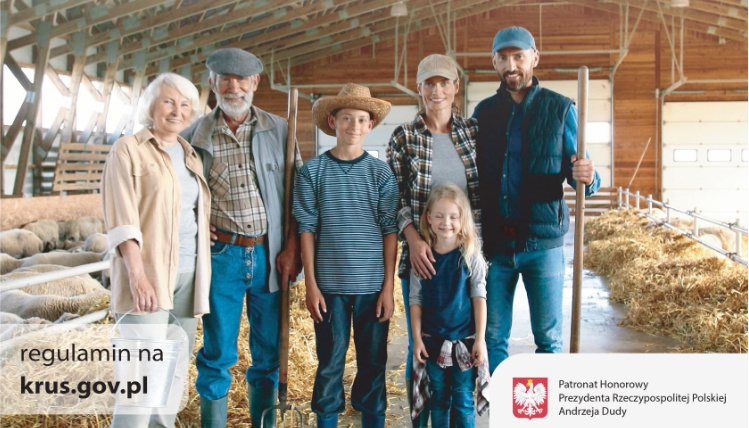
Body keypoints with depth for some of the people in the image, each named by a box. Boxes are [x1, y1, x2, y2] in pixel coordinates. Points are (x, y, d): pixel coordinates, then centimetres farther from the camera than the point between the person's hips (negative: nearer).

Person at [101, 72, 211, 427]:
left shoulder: (191, 156, 16)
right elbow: (121, 220, -11)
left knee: (176, 366, 9)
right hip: (148, 272, -6)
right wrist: (137, 275, -21)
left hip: (188, 273, 6)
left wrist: (203, 275, 13)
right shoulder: (128, 150, -2)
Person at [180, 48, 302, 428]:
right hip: (221, 254, -1)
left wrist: (291, 248, -2)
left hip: (269, 255, 1)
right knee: (218, 354, 5)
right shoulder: (195, 136, 3)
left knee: (269, 354, 10)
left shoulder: (278, 130, 5)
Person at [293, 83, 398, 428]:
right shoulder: (313, 171, 1)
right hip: (329, 284, -1)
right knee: (330, 362, 7)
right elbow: (306, 229, 2)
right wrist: (311, 285, -2)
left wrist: (388, 287, -1)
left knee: (373, 361, 9)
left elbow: (389, 230, 3)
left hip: (373, 285, 1)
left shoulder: (380, 172, 3)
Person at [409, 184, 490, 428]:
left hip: (464, 339, -2)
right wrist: (416, 338, -1)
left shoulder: (470, 255, -6)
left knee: (463, 400, 5)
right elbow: (415, 299, 3)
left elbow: (479, 297, -5)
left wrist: (480, 339, -7)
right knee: (438, 398, 13)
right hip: (432, 340, 2)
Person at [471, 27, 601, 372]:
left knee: (548, 337, 4)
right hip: (494, 242, 2)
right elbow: (472, 174, 13)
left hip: (542, 242, -2)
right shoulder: (483, 112, 10)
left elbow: (579, 175, 3)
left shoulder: (560, 109, 3)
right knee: (492, 337, 7)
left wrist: (587, 178, -23)